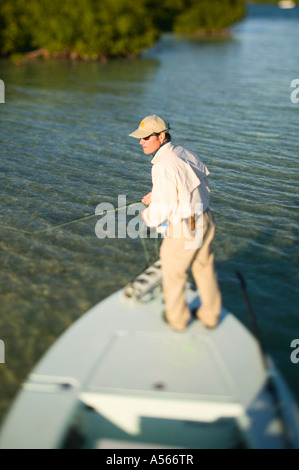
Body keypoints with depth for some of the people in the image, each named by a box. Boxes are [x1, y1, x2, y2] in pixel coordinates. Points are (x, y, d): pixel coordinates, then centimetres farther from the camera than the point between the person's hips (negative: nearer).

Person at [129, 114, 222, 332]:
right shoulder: (185, 153, 2)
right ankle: (211, 315, 41)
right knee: (205, 269, 23)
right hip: (205, 221, 8)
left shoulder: (162, 167, -24)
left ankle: (177, 319, 34)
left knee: (174, 275, 15)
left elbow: (159, 213, -22)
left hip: (184, 230, -8)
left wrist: (147, 216, 0)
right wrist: (156, 195, 15)